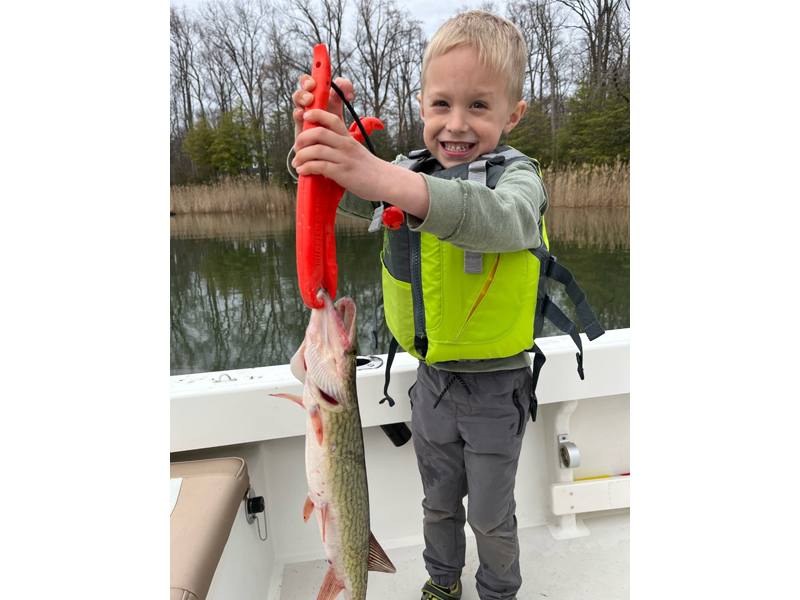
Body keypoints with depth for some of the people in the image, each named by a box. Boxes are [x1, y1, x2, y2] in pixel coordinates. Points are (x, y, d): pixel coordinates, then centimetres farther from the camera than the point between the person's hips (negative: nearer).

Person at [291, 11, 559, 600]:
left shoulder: (516, 175, -15)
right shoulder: (410, 172, 0)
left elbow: (501, 220, -39)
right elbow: (341, 196, -14)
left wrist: (385, 179, -54)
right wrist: (321, 134, -36)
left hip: (495, 388, -4)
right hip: (431, 379, 4)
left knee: (491, 514, 17)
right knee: (439, 502, 25)